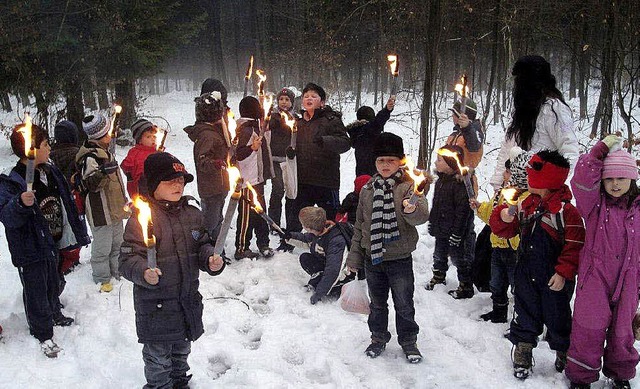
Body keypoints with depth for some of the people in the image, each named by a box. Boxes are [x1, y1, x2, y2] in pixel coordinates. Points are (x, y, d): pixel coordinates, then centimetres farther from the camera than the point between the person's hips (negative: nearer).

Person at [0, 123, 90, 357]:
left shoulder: (51, 172, 3)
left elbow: (66, 203, 14)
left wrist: (77, 232, 17)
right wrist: (20, 203, -45)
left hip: (53, 242, 7)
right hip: (31, 248, -7)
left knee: (52, 283, 24)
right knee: (36, 289, 5)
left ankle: (54, 315, 46)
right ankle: (43, 333, 20)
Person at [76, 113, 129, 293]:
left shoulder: (104, 152, 11)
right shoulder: (90, 157, -20)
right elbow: (91, 184, -30)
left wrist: (122, 201, 29)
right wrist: (104, 172, -47)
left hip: (115, 208, 9)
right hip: (100, 212, -9)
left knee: (117, 243, 20)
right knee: (102, 247, 2)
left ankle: (117, 271, 35)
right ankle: (102, 279, 16)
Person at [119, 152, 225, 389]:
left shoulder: (192, 214, 2)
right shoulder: (141, 218, -16)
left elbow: (202, 245, 12)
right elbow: (128, 259, -17)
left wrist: (211, 260, -8)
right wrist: (143, 272, -36)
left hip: (188, 299, 6)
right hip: (155, 304, -6)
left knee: (181, 350, 26)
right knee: (158, 356, 8)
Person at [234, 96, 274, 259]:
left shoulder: (254, 126, 14)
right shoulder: (245, 129, -17)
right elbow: (237, 155, -25)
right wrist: (252, 147, -38)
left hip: (257, 179, 10)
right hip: (248, 180, -10)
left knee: (260, 212, 16)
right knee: (247, 215, -4)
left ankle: (263, 244, 26)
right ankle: (241, 249, 5)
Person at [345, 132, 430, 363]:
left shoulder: (408, 186, -9)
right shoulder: (368, 190, 4)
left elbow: (422, 215, -26)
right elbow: (359, 226, 10)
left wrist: (412, 210, -50)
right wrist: (354, 257, 11)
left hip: (400, 259, -3)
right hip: (372, 258, 4)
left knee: (404, 304, 9)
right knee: (377, 303, 18)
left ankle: (408, 342, 28)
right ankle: (379, 338, 36)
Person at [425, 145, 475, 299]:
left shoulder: (460, 182, -22)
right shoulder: (441, 180, 6)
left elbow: (463, 209, -23)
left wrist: (457, 232, -22)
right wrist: (432, 222, 19)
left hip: (454, 231, -8)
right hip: (441, 229, 8)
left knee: (459, 258, 4)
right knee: (439, 254, 23)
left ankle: (466, 287, 18)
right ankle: (438, 276, 43)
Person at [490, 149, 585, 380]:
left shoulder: (565, 210, -14)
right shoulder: (525, 205, 4)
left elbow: (575, 245, -15)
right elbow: (506, 231, 9)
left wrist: (564, 273, -18)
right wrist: (503, 218, -13)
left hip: (554, 278, -5)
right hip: (526, 273, 5)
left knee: (557, 317, 12)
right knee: (525, 314, 14)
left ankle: (563, 354, 34)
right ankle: (523, 354, 29)